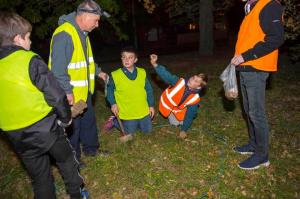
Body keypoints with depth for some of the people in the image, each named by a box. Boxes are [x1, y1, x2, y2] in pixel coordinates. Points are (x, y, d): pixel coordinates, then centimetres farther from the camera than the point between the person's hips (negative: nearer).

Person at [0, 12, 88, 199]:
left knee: (40, 177, 20)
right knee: (66, 161, 22)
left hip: (18, 136, 4)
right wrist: (66, 118, -3)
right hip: (46, 128, -4)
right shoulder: (30, 60, -16)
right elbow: (56, 94, -19)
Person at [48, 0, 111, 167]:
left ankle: (91, 148, 43)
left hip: (84, 91, 9)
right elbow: (58, 69, -27)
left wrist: (98, 72, 20)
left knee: (89, 121, 22)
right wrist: (68, 92, -24)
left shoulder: (83, 33, 7)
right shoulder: (64, 34, -25)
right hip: (70, 96, -9)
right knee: (72, 127, 9)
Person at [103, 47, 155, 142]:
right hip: (127, 114, -3)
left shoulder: (142, 73, -5)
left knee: (147, 130, 16)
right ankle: (114, 120, 30)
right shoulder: (115, 75, -13)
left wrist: (151, 105, 5)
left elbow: (149, 90, 4)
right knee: (129, 132, 11)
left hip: (143, 112, 3)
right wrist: (113, 103, -8)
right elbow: (109, 89, 2)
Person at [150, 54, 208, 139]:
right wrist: (155, 64, -53)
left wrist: (184, 130, -21)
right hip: (168, 104, -1)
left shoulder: (195, 99, -26)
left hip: (179, 111, 1)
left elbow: (190, 115, -19)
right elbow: (166, 75, -39)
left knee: (182, 122, 7)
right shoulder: (180, 82, -31)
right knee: (174, 123, 6)